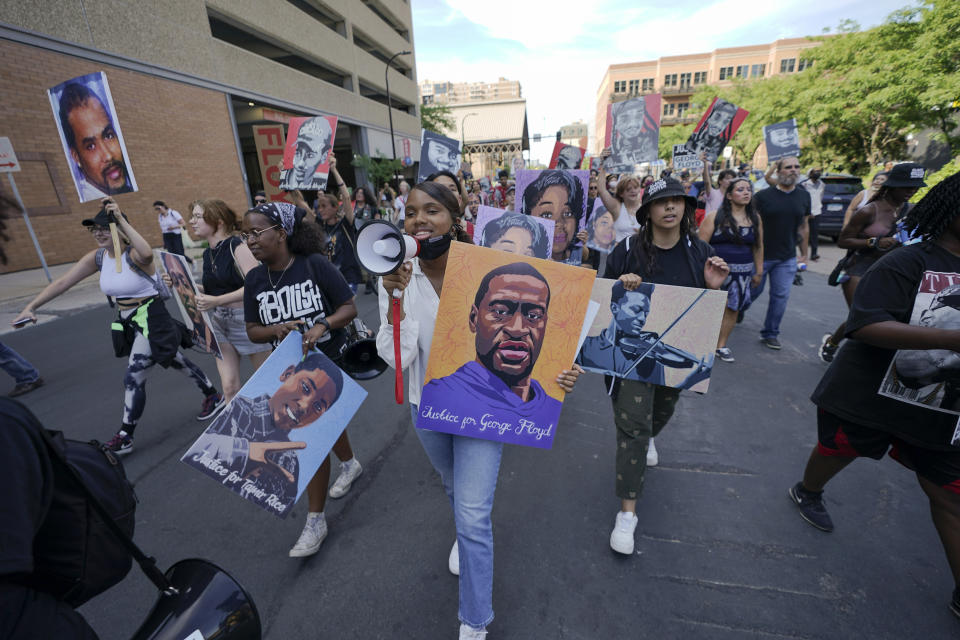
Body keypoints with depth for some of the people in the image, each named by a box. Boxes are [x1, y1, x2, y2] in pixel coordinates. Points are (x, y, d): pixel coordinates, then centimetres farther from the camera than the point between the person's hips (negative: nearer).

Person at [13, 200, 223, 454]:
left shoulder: (133, 255, -19)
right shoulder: (97, 257, 3)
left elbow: (147, 253, -45)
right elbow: (62, 282, 4)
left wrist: (121, 219, -36)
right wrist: (31, 306, -5)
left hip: (151, 321, -8)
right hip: (128, 323, 8)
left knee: (133, 377, -4)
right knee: (175, 361, 18)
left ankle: (124, 438, 13)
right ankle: (214, 396, 35)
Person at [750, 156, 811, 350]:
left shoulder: (804, 196, 8)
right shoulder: (763, 196, -6)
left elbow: (803, 226, 14)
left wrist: (804, 254, 14)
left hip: (787, 259, 4)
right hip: (761, 255, -4)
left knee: (781, 296, 3)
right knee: (753, 291, 5)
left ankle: (770, 334, 15)